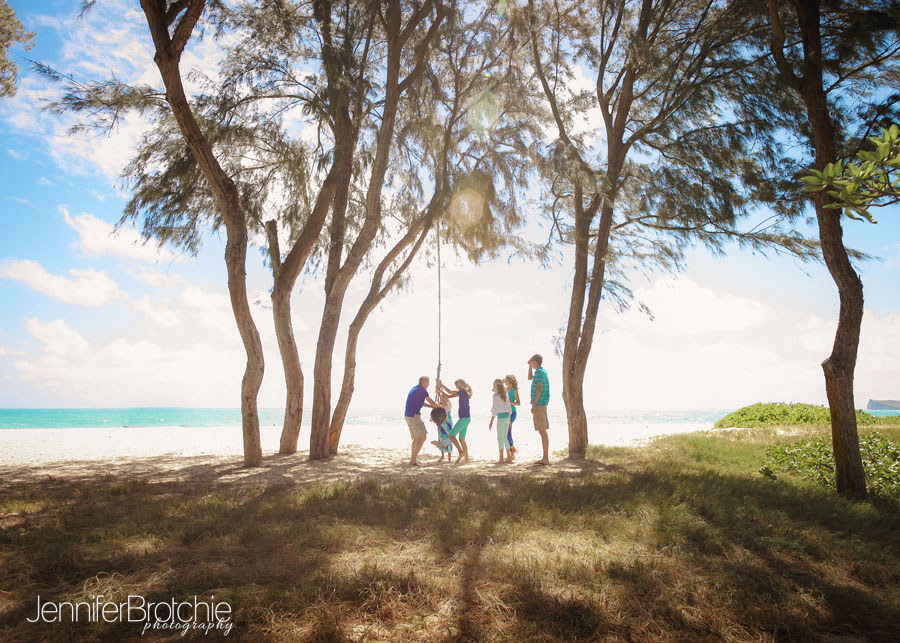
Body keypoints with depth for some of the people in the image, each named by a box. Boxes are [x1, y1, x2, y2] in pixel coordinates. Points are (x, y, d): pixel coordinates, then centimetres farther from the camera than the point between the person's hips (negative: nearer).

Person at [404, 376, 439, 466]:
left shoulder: (413, 389, 19)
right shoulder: (422, 389, -10)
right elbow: (431, 402, -4)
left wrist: (434, 406, 23)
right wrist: (439, 406, 15)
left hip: (408, 416, 10)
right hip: (414, 416, -10)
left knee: (417, 438, 20)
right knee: (423, 437, -8)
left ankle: (413, 458, 24)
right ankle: (413, 461, -11)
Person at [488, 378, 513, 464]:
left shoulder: (496, 395, -8)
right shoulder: (506, 395, 11)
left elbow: (495, 409, -12)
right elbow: (509, 408, 15)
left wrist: (491, 421, -9)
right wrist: (509, 420, 22)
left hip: (501, 417, -7)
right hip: (507, 416, 7)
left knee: (500, 438, -2)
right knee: (504, 437, 15)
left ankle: (501, 459, -4)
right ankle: (509, 457, 16)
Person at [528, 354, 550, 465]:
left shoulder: (539, 372, -13)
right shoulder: (543, 371, 17)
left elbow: (539, 389, -21)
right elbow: (530, 378, 35)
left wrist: (533, 405, -20)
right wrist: (530, 366, 25)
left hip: (539, 404, -10)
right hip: (542, 405, 10)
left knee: (542, 431, -8)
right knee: (543, 432, 10)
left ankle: (545, 458, -7)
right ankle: (545, 458, 13)